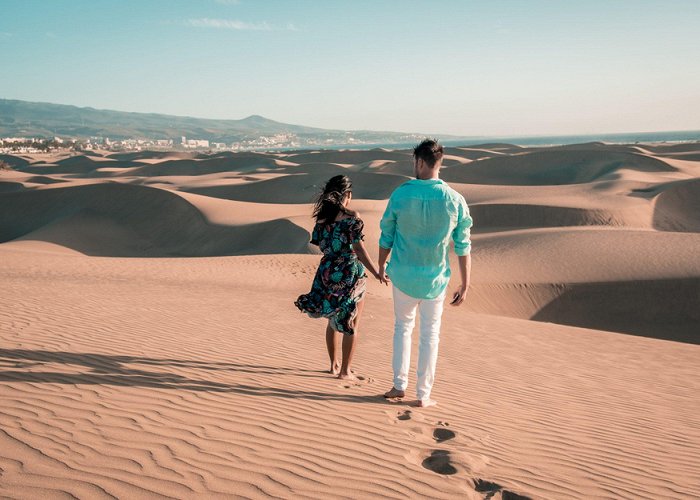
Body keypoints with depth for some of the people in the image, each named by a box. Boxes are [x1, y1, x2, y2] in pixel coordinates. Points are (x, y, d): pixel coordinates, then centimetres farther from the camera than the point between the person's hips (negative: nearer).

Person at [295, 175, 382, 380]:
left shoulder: (321, 217, 3)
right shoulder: (352, 216, -14)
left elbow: (320, 244, 9)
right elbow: (359, 249, -17)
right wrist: (377, 273, -16)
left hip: (327, 273, 6)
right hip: (350, 274, -5)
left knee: (333, 320, 21)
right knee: (350, 324, 8)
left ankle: (334, 364, 31)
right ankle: (345, 370, 15)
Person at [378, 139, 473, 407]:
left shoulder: (400, 195, -10)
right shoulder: (455, 200, -10)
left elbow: (386, 236, -2)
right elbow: (463, 247, -6)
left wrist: (381, 266, 14)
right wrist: (465, 285, 2)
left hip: (403, 275, 0)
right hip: (435, 279, 0)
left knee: (403, 327, 21)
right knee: (430, 334, 13)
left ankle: (399, 385, 22)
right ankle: (423, 394, 19)